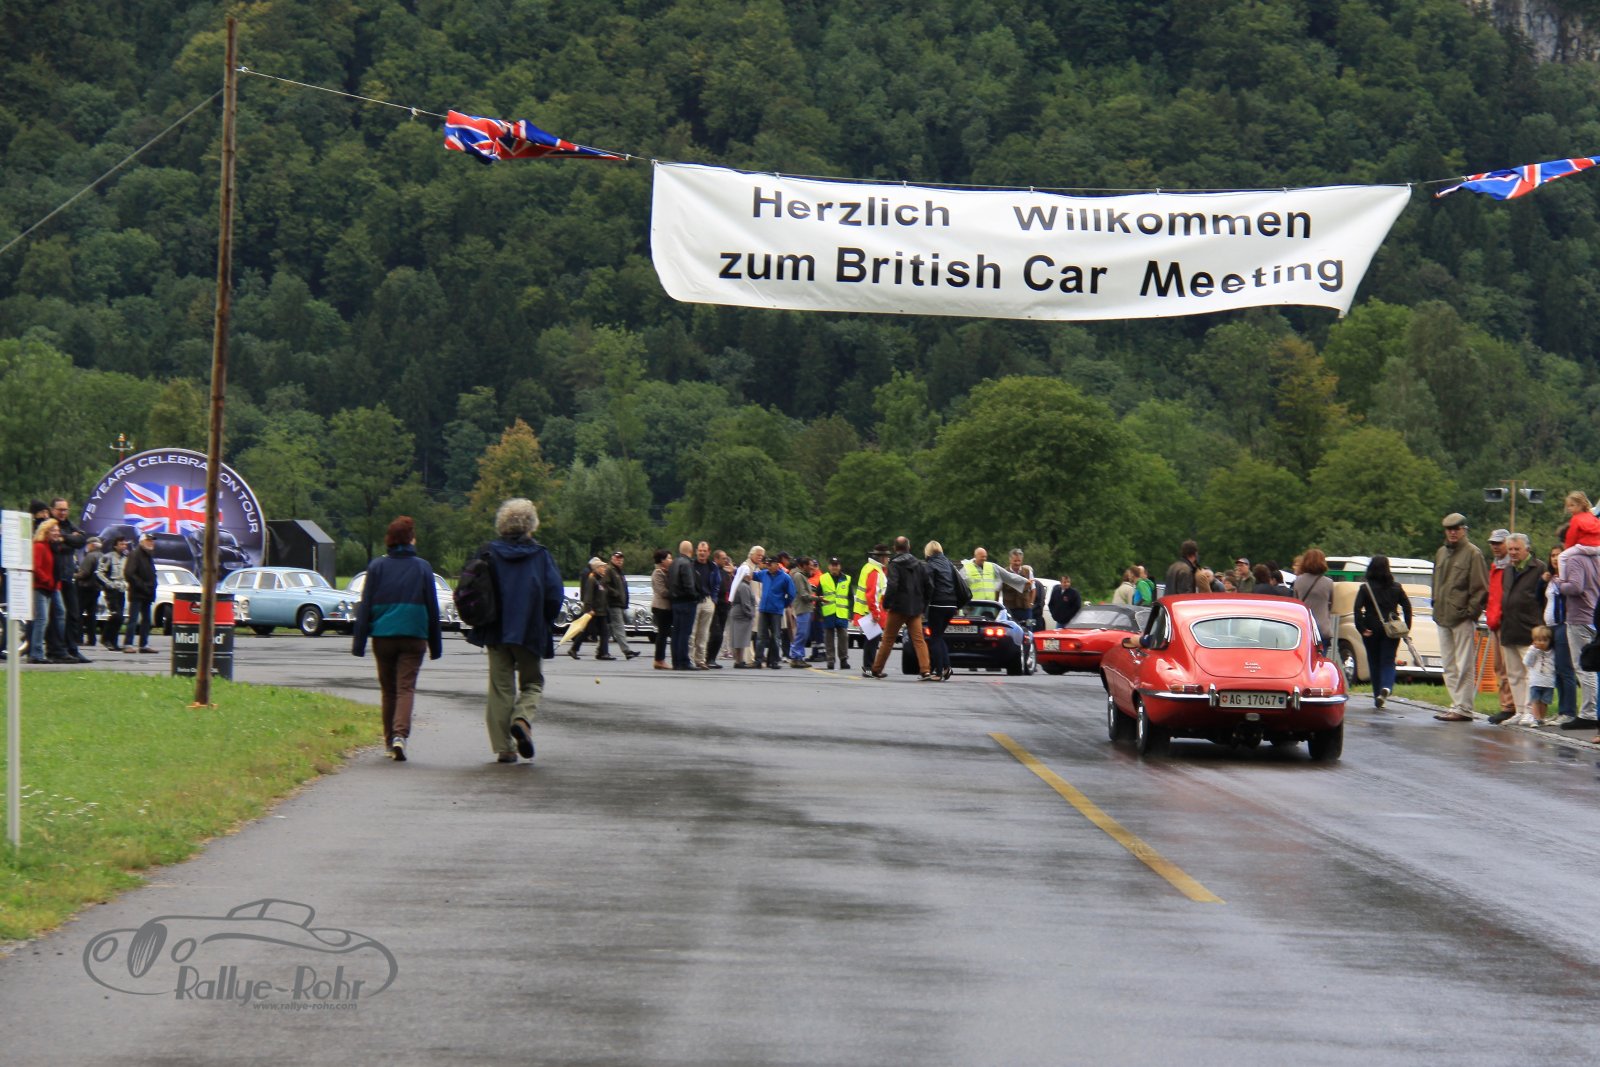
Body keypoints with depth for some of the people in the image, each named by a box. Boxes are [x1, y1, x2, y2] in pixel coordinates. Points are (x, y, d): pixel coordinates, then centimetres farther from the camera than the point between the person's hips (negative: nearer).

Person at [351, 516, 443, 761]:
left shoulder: (376, 566, 2)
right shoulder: (423, 567, 2)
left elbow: (365, 606, 0)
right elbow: (433, 608, 7)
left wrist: (358, 642, 2)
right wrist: (435, 644, 14)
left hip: (382, 637, 1)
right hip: (413, 637, -1)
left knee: (388, 689, 13)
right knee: (406, 688, -3)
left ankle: (390, 741, 17)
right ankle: (400, 735, -23)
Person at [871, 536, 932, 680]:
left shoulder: (894, 565, -9)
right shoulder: (918, 564, 8)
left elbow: (892, 586, -21)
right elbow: (926, 586, 10)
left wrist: (886, 604, -10)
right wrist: (923, 607, 16)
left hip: (898, 608, -4)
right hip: (915, 608, 4)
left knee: (888, 639, 6)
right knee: (919, 639, 1)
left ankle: (876, 670, 14)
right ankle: (926, 671, -12)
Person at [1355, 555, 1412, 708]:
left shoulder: (1365, 588, -2)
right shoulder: (1396, 587, 4)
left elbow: (1358, 608, -13)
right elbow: (1407, 606, 1)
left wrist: (1361, 629, -11)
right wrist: (1406, 628, 4)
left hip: (1372, 631, -1)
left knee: (1374, 663, 10)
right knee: (1388, 661, 3)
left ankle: (1378, 695, 11)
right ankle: (1386, 687, -25)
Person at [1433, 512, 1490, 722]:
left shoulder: (1472, 553, -4)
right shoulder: (1441, 553, 18)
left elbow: (1480, 587, -8)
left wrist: (1471, 610, -13)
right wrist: (1436, 604, 13)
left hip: (1462, 618, -8)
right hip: (1442, 617, 8)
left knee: (1463, 665, -7)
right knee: (1449, 665, 10)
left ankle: (1463, 708, -7)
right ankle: (1456, 704, 15)